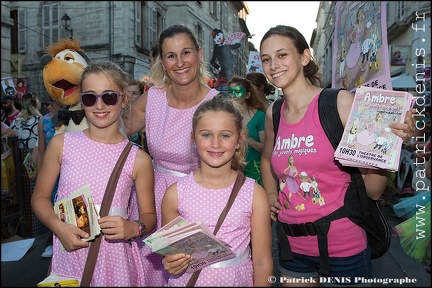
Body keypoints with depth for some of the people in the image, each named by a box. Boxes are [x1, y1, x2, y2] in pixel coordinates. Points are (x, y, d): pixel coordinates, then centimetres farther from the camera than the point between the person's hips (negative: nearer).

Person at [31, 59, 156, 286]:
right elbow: (40, 197, 5)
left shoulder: (138, 159, -7)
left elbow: (148, 215, 2)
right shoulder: (61, 144, -3)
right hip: (69, 255, 1)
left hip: (115, 260, -1)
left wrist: (132, 228, -18)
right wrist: (59, 227, -12)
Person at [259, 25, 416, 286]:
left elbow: (372, 190, -11)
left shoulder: (341, 103, -13)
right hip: (292, 247, 4)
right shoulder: (273, 113, -1)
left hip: (343, 248, -3)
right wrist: (271, 195, 7)